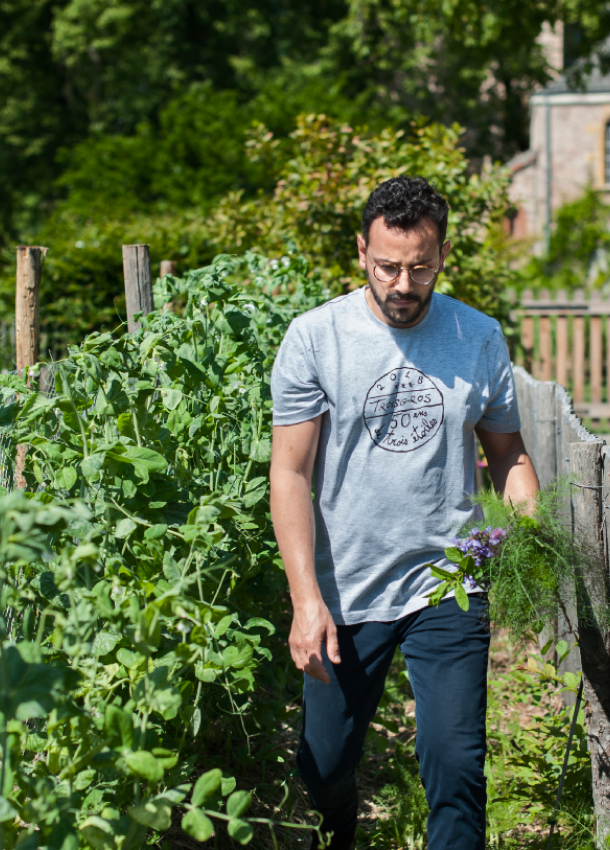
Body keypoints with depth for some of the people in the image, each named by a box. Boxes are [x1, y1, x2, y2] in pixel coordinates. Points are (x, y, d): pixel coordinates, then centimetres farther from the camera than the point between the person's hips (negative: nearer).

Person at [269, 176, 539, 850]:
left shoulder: (480, 339, 3)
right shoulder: (315, 338, -4)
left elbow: (507, 452, 12)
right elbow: (290, 473, -5)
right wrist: (306, 600, -13)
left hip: (448, 588, 1)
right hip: (344, 591, 0)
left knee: (454, 764, -8)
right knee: (323, 769, 10)